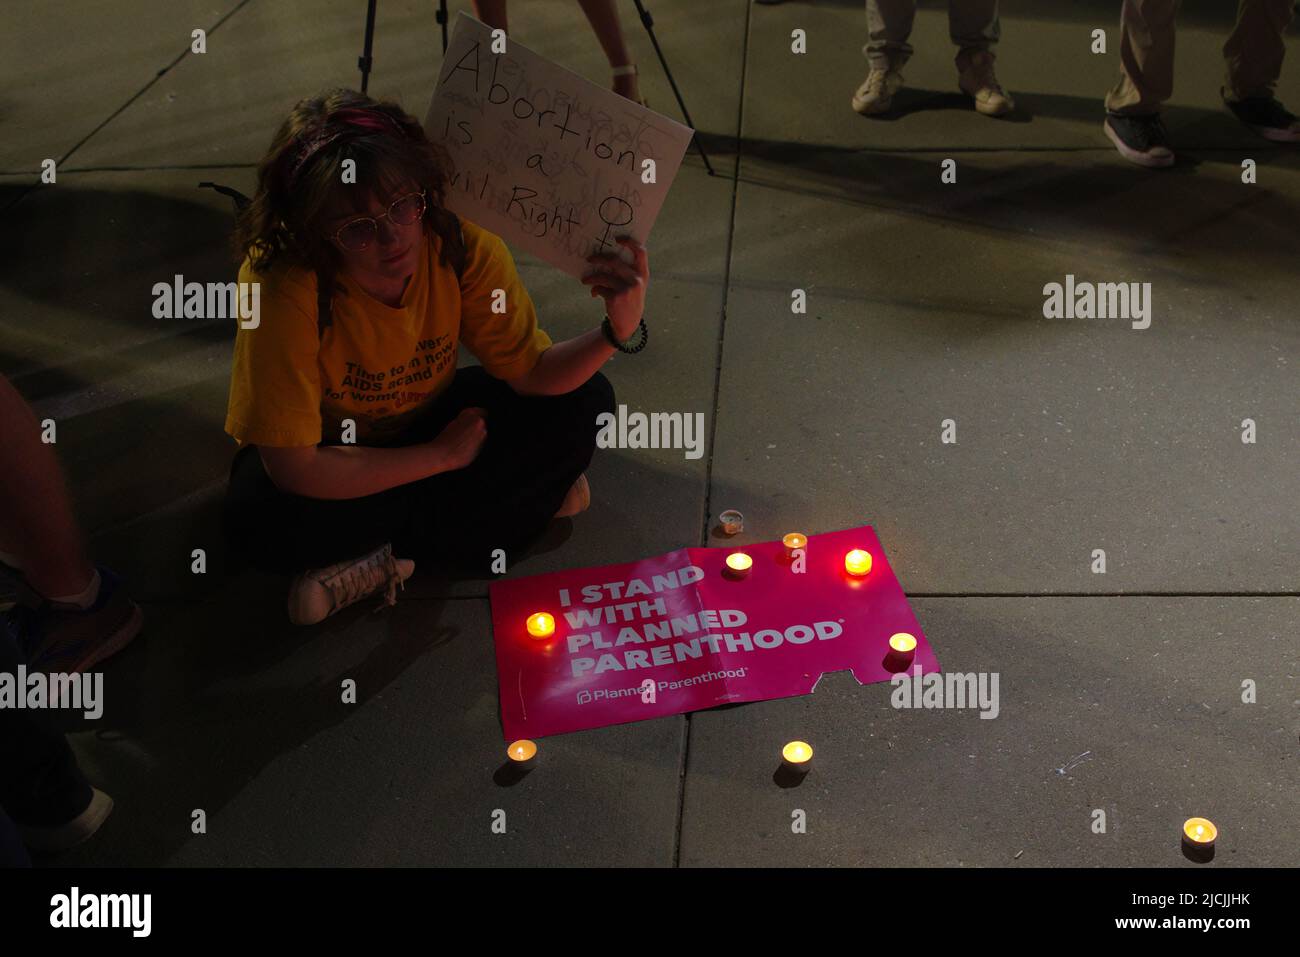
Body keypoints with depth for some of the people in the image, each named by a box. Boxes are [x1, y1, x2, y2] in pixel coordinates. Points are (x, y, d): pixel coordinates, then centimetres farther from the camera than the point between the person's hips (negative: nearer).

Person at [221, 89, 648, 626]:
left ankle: (388, 556, -15)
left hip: (430, 418, 4)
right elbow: (294, 469, -33)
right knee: (260, 519, -36)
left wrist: (618, 332, -39)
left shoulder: (461, 244, -24)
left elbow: (534, 373, -18)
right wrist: (442, 455, -24)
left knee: (583, 403, -15)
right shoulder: (281, 284, -34)